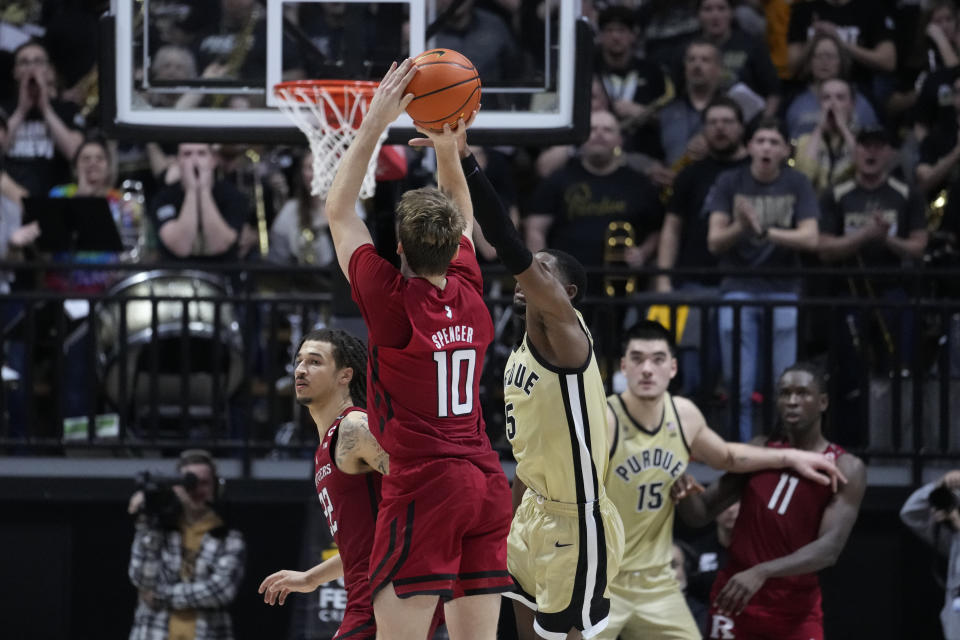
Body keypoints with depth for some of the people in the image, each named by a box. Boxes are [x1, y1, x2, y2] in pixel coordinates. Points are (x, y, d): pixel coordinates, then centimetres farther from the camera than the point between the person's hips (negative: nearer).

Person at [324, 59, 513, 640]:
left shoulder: (392, 300, -8)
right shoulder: (470, 295, 7)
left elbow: (339, 210, 4)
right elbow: (463, 215, 28)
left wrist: (374, 124, 5)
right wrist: (448, 149, 19)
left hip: (423, 484, -6)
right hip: (488, 483, 6)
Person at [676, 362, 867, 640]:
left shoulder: (845, 469, -6)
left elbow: (830, 548, -19)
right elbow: (701, 514, 7)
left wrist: (762, 572, -33)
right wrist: (686, 494, -19)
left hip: (796, 607, -2)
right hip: (735, 598, 2)